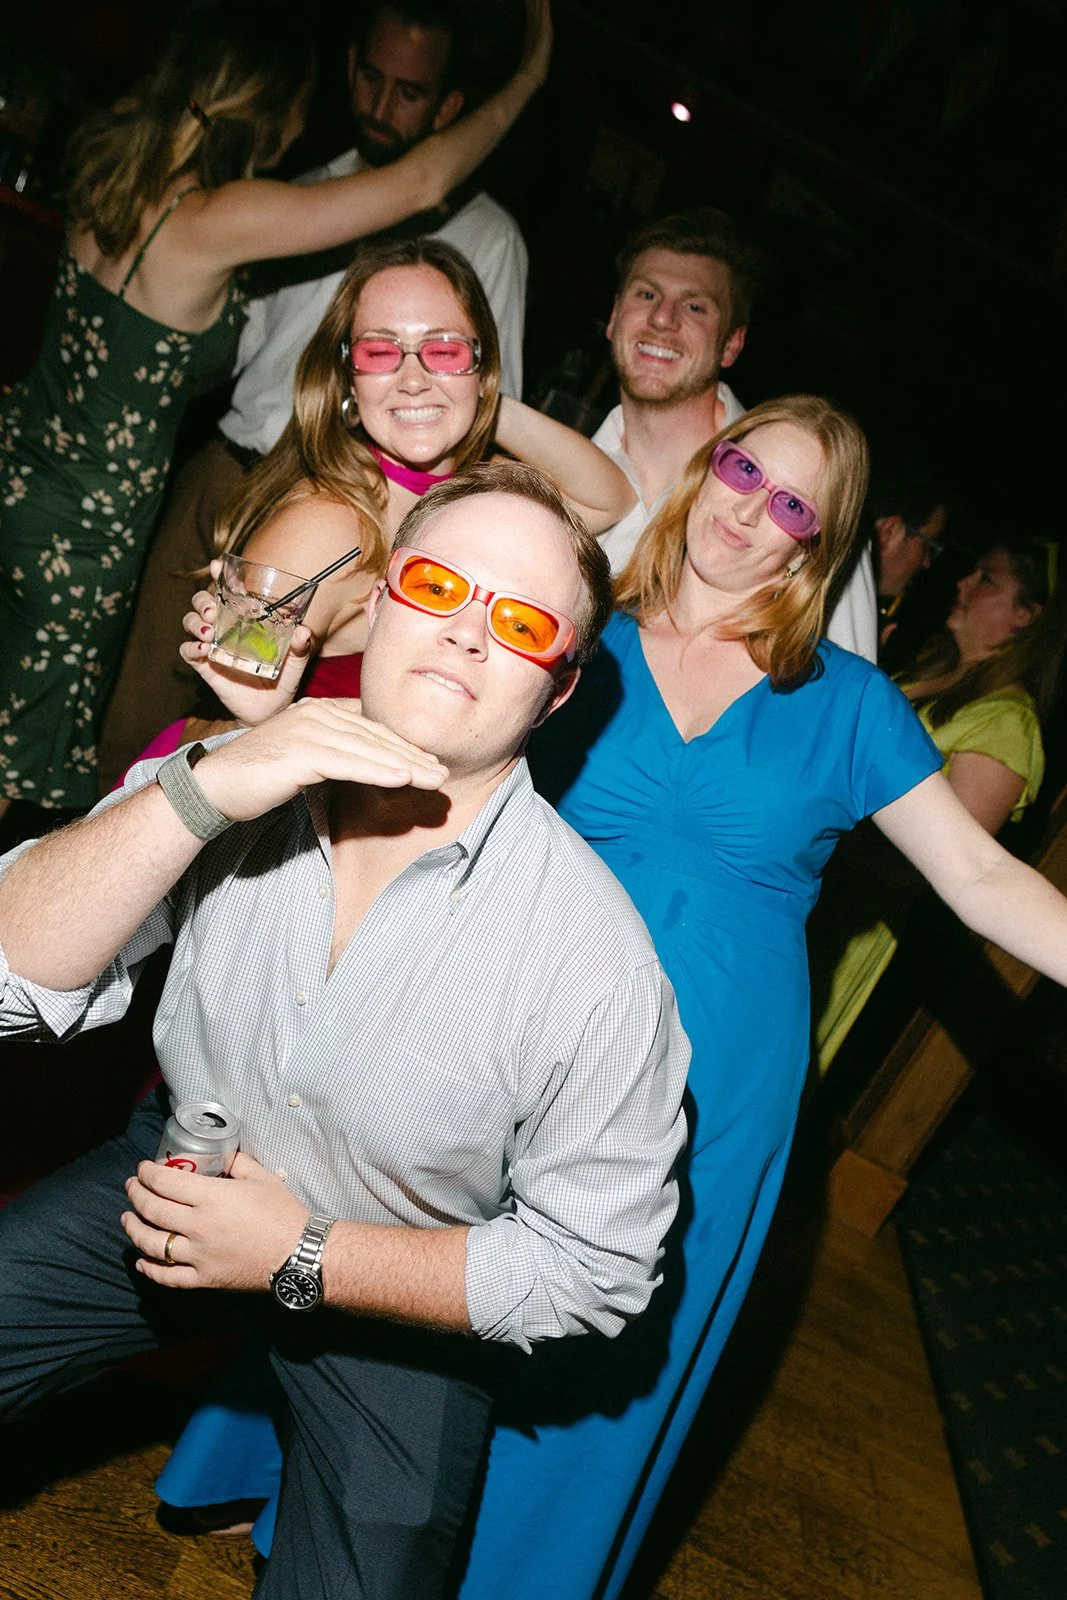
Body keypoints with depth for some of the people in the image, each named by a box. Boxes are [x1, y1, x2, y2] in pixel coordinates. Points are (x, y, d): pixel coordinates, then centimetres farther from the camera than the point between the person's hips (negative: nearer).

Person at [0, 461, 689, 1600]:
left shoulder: (594, 959, -27)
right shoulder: (245, 777, -16)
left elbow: (595, 1267, -17)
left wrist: (304, 1257, -20)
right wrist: (199, 794, -36)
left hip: (391, 1295, -2)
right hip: (184, 1178, 3)